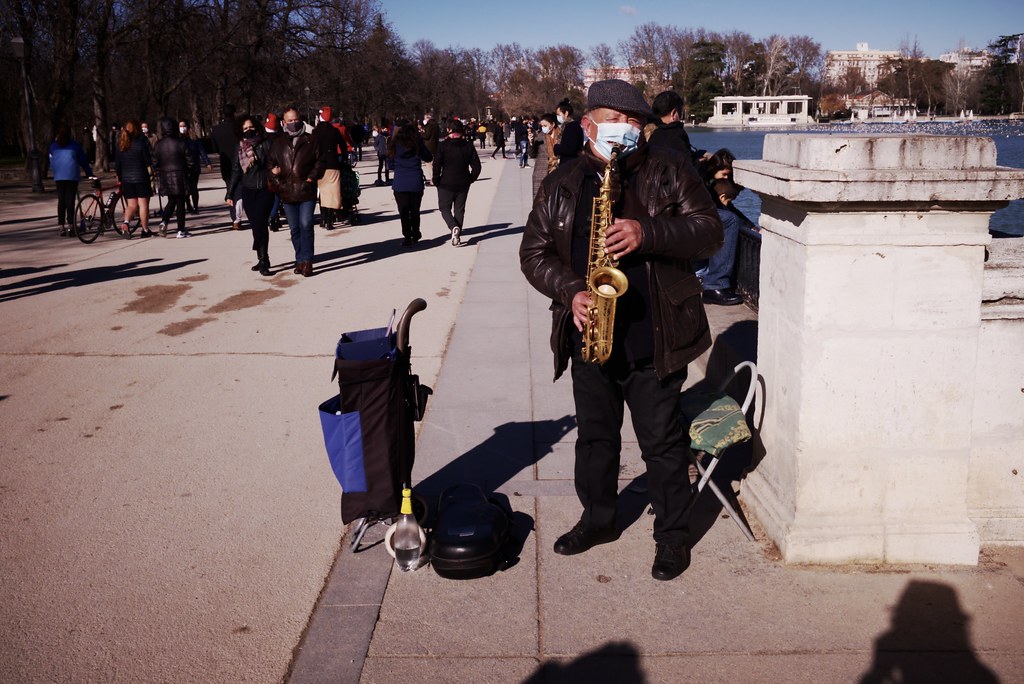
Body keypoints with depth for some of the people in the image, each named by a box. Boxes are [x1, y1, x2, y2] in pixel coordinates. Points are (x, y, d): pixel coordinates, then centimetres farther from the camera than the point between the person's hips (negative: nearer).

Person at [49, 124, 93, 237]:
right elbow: (83, 161, 5)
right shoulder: (74, 145, 1)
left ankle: (61, 227, 4)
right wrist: (89, 174, 12)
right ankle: (70, 225, -6)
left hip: (59, 177, 2)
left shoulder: (53, 145, 8)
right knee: (70, 201, -1)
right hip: (72, 176, -2)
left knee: (61, 201, 6)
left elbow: (51, 163, 12)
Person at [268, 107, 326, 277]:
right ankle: (300, 260, 19)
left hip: (307, 191, -3)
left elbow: (320, 161, 4)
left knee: (306, 226, -12)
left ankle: (306, 261, -7)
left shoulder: (310, 141, 2)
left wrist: (312, 177, -8)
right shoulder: (278, 144, 10)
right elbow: (271, 162, 16)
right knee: (295, 229, 9)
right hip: (287, 192, 3)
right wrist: (274, 171, -5)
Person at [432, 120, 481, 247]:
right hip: (463, 184, 3)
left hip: (446, 184, -3)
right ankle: (457, 236, 13)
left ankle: (454, 227, -17)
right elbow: (476, 166, 1)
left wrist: (436, 181, -1)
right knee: (459, 209, 13)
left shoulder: (443, 145, -11)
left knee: (445, 208, 9)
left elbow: (436, 165, -13)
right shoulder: (468, 146, 0)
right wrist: (470, 179, 13)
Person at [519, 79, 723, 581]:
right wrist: (570, 291, -11)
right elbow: (534, 252, 7)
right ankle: (597, 518, 36)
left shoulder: (667, 171, 0)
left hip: (653, 337, -3)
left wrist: (648, 234, -21)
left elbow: (709, 231, -6)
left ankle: (672, 533, 22)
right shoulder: (561, 184, 7)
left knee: (661, 441, 6)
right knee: (594, 435, 16)